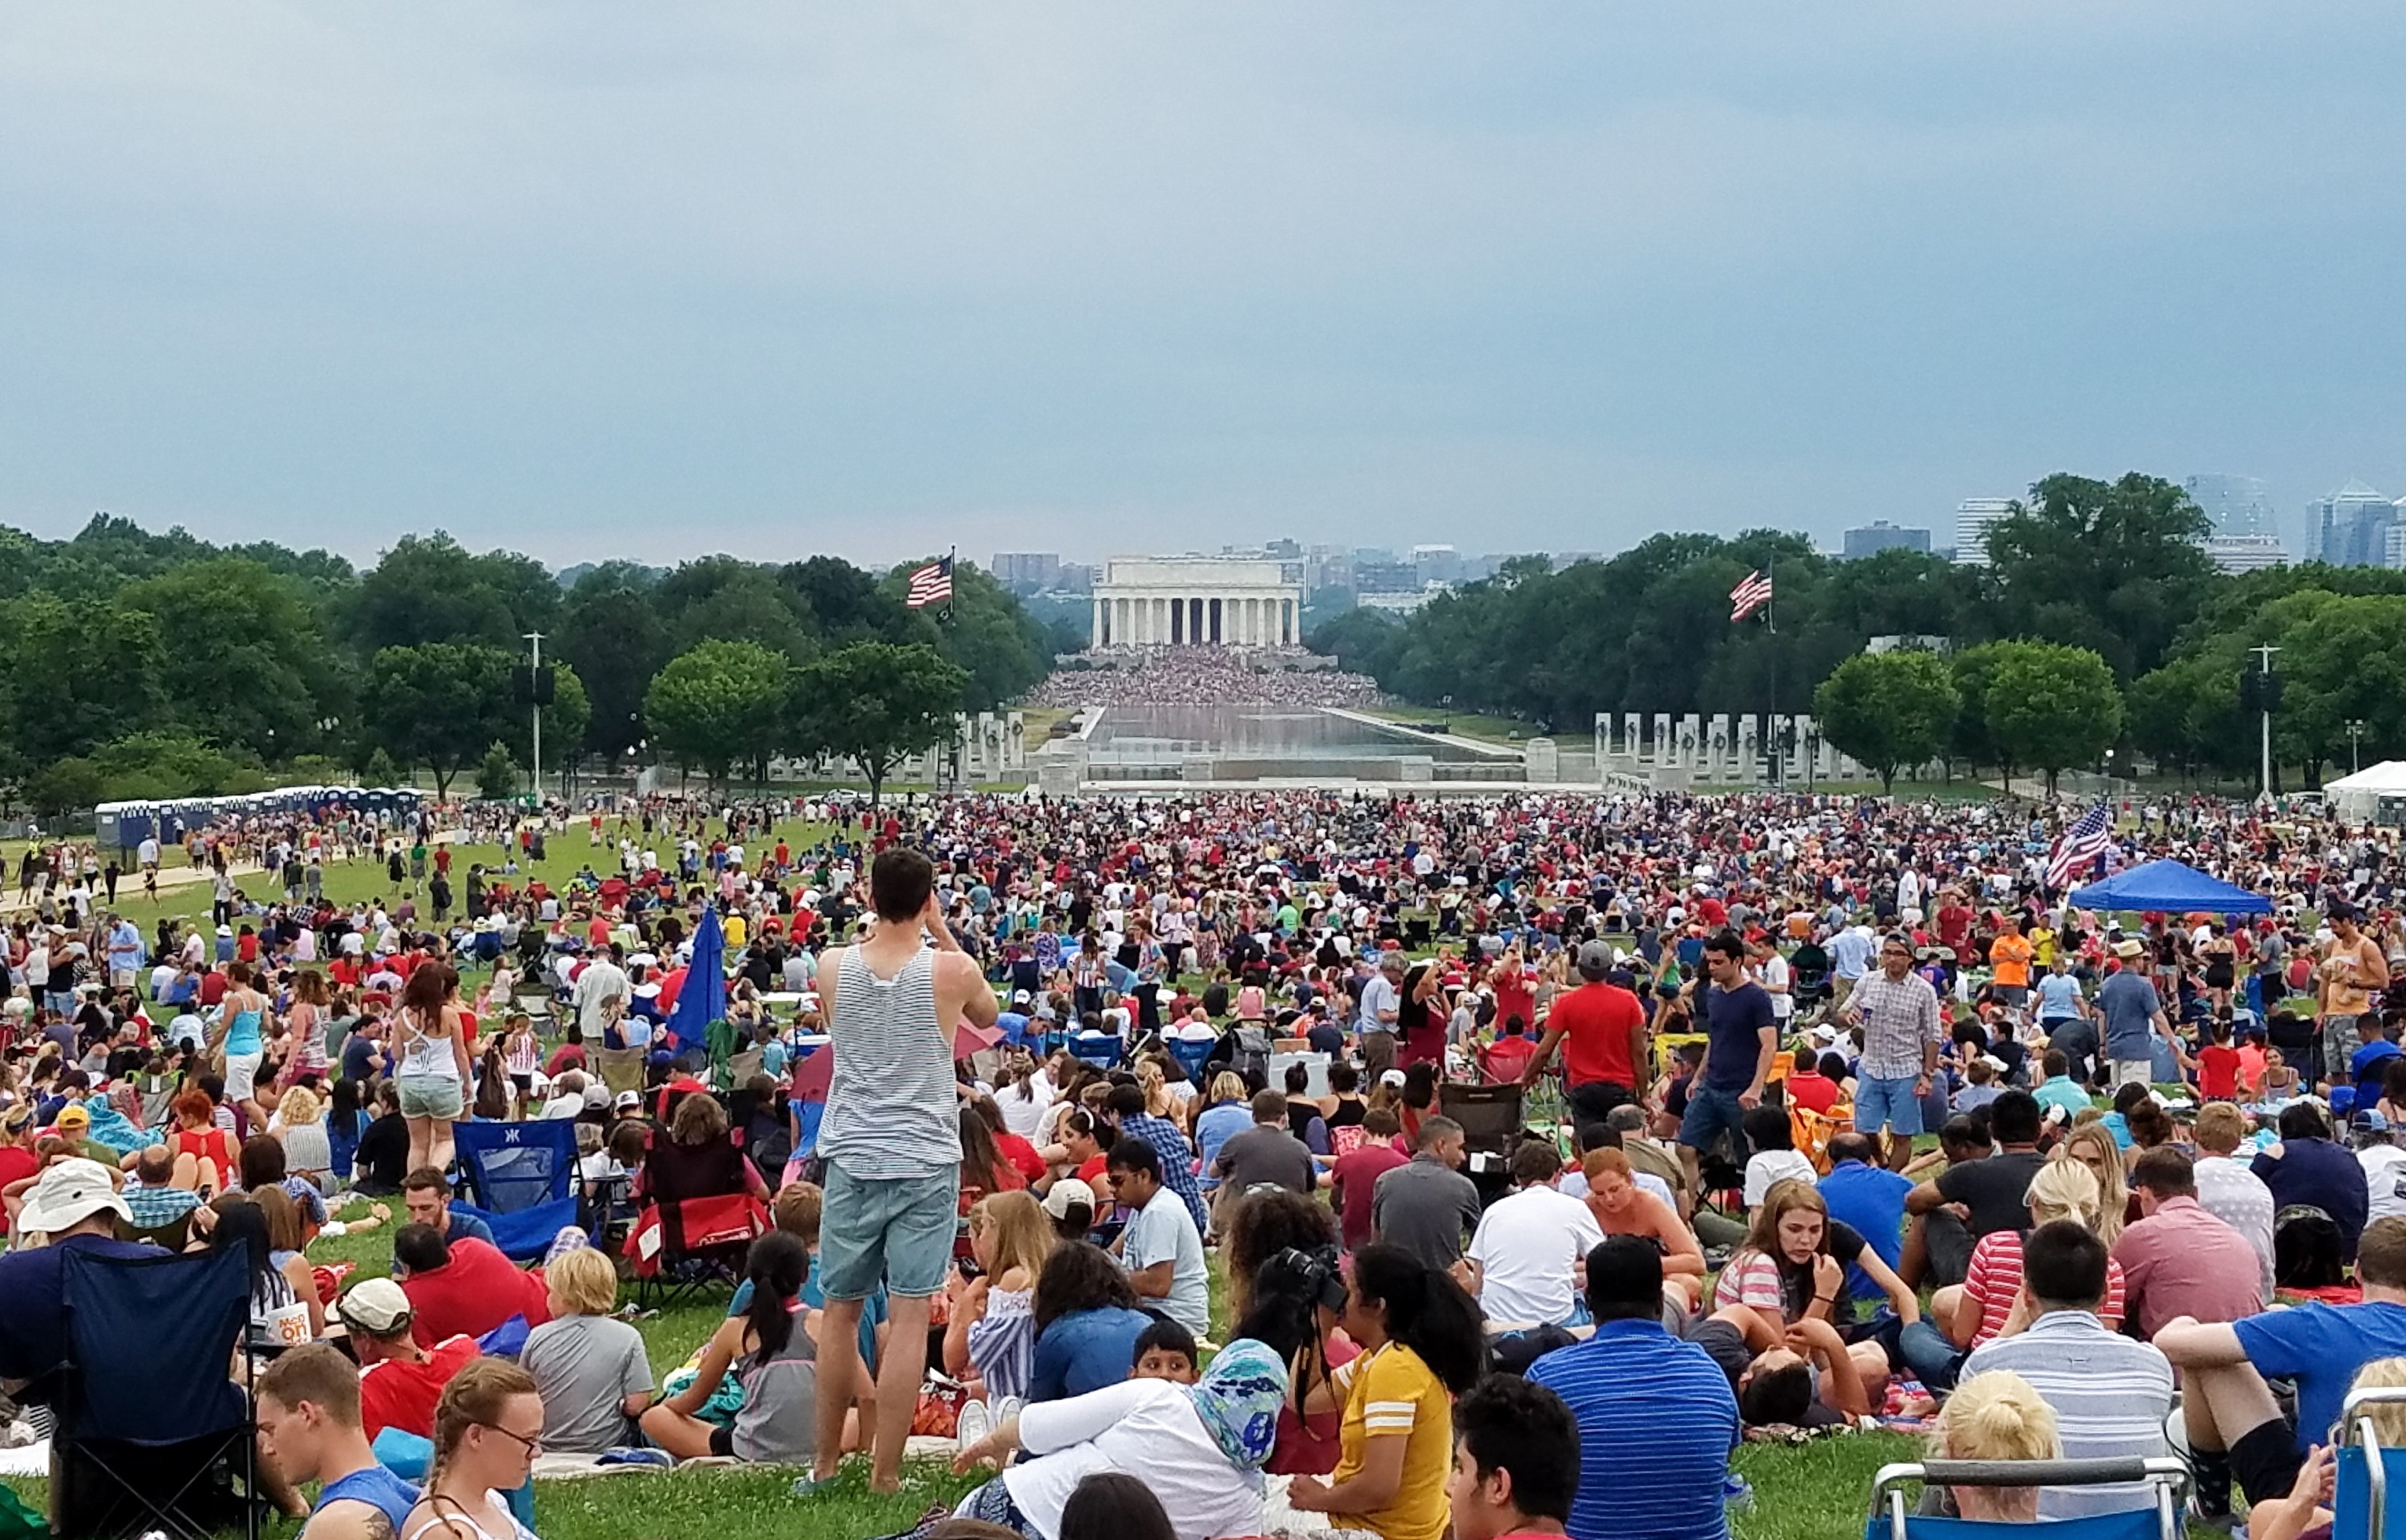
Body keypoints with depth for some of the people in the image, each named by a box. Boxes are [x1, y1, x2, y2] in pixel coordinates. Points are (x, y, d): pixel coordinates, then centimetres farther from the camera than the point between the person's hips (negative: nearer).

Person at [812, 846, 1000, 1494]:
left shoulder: (832, 966, -3)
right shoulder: (952, 971, -8)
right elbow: (988, 1015, 15)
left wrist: (881, 928, 17)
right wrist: (944, 936, 15)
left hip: (853, 1158, 3)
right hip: (926, 1162, -2)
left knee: (841, 1312, 14)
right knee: (909, 1317, -1)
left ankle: (826, 1462, 22)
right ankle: (885, 1475, -1)